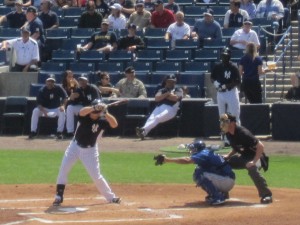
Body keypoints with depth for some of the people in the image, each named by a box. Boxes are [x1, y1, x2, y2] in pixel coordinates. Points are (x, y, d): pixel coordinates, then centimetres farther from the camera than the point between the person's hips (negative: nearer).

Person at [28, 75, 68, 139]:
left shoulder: (58, 88, -9)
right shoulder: (42, 90, -11)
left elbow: (65, 97, -10)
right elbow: (39, 103, -16)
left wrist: (63, 105, -30)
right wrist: (44, 111, -34)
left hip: (56, 109, 0)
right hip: (45, 109, 0)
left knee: (62, 112, -31)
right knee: (35, 111, -28)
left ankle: (59, 132, -25)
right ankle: (33, 132, -24)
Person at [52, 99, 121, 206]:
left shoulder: (102, 121, -14)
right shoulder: (85, 116, -15)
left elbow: (114, 124, -30)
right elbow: (82, 112, -39)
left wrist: (106, 113, -41)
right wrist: (94, 108, -53)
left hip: (90, 150, -1)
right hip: (75, 146, 1)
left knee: (96, 176, 0)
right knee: (63, 170, -7)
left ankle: (111, 197, 16)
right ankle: (59, 197, 2)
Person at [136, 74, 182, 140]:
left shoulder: (178, 90, 20)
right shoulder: (162, 90, 31)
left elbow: (175, 98, -4)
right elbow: (157, 98, 9)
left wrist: (163, 96, 9)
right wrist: (167, 94, -1)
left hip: (171, 108, -4)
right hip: (159, 108, 4)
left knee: (157, 118, -35)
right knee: (151, 119, -31)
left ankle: (143, 130, -57)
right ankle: (144, 132, -56)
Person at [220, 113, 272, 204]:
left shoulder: (242, 133, -29)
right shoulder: (228, 134, -4)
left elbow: (260, 146, -31)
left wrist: (254, 161, -36)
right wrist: (229, 155, -3)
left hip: (255, 156, -9)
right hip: (243, 157, 9)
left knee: (252, 169, -39)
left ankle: (266, 195, -32)